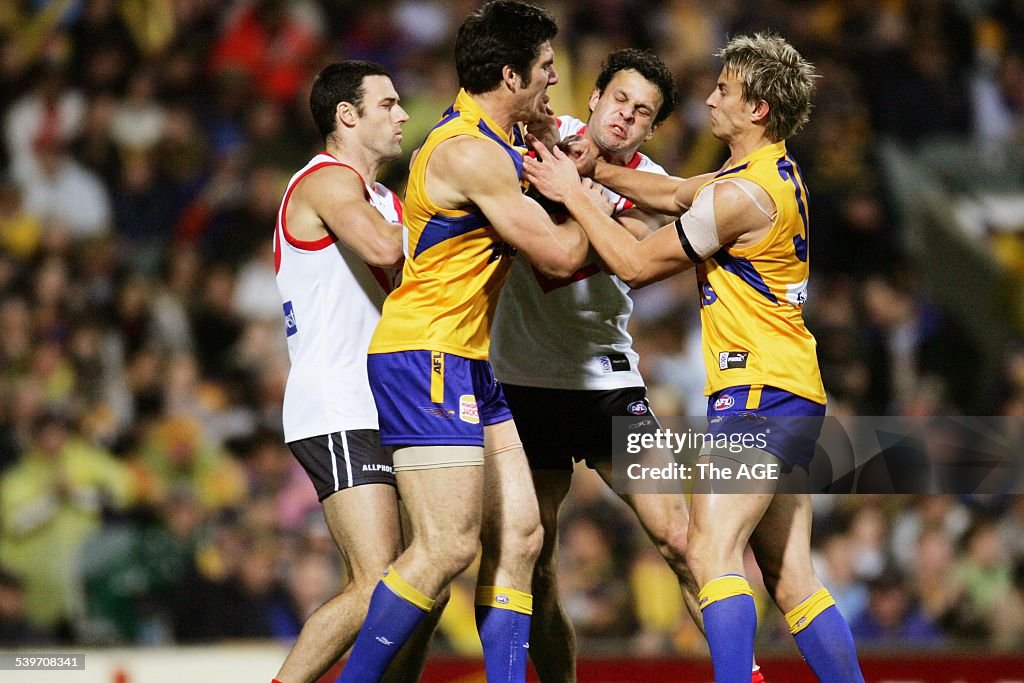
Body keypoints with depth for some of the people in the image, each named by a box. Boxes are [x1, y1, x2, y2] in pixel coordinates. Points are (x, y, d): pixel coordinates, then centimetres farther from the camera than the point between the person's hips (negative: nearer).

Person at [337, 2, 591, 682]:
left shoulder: (490, 144, 16)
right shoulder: (470, 152, -16)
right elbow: (558, 254, -14)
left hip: (467, 365, 10)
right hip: (425, 361, -10)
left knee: (518, 538, 4)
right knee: (448, 546, -14)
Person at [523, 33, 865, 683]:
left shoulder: (743, 195, -15)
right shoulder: (782, 173, 14)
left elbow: (636, 264, -8)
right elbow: (676, 193, 28)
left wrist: (573, 193, 1)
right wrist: (597, 170, 18)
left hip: (759, 388, -10)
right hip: (793, 392, 10)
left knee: (711, 550, -20)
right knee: (791, 578, 9)